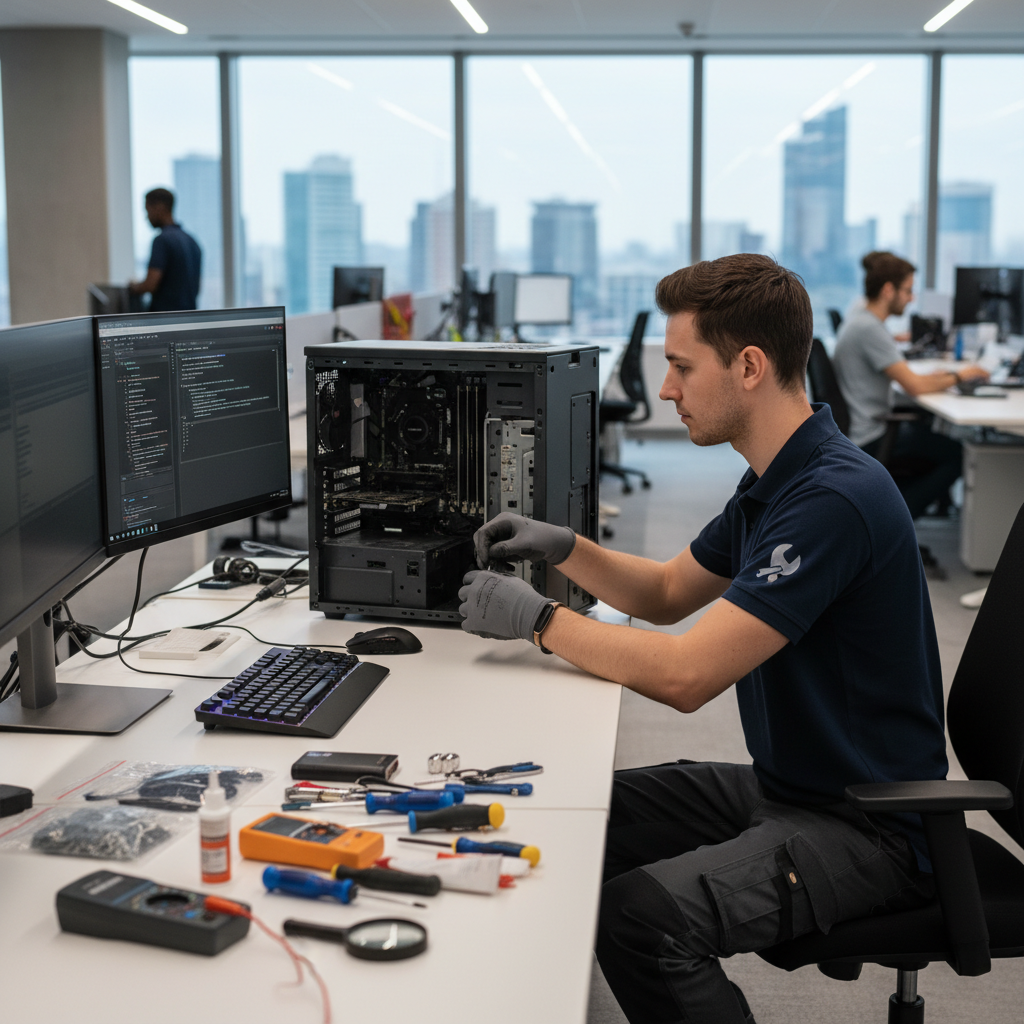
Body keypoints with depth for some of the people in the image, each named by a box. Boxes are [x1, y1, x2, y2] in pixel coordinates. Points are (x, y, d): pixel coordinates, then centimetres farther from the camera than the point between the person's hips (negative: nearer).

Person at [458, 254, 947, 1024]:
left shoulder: (835, 498, -25)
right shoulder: (774, 481, 8)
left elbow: (684, 676, -27)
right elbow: (668, 594, 21)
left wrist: (538, 620, -15)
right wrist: (562, 547, 5)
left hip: (867, 826, -10)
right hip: (782, 785, 10)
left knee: (641, 914, -29)